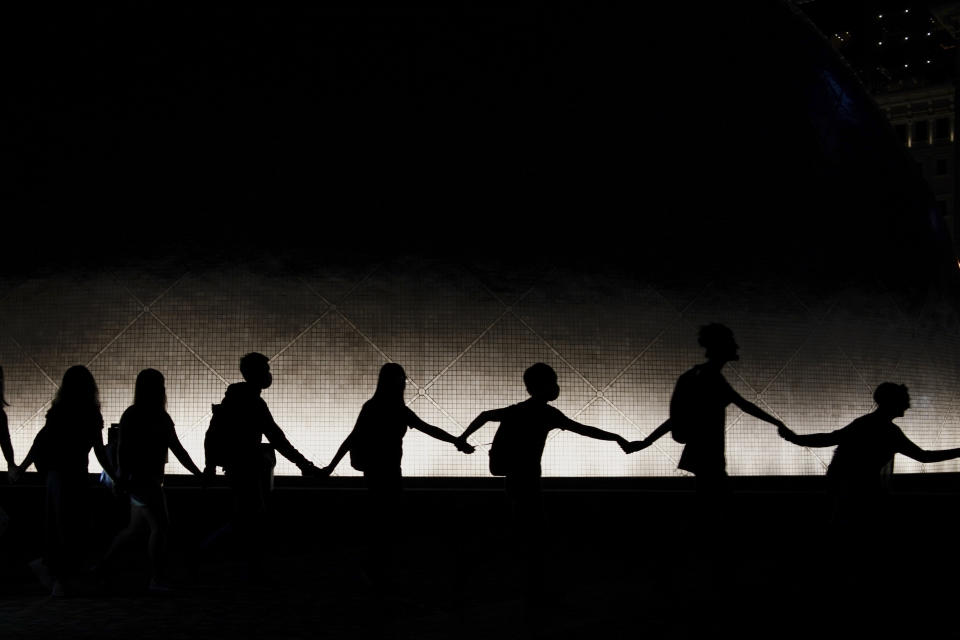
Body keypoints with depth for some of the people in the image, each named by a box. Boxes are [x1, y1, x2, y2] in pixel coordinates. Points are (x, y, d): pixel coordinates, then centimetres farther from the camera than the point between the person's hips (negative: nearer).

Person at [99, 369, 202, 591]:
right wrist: (122, 476, -23)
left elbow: (177, 449, 15)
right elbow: (122, 447, -14)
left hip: (151, 479, 8)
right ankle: (157, 579, -6)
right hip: (139, 479, -8)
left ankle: (104, 563, 30)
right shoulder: (132, 415, -9)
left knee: (134, 528, 15)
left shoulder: (161, 417, 12)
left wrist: (198, 473, 13)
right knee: (160, 526, -11)